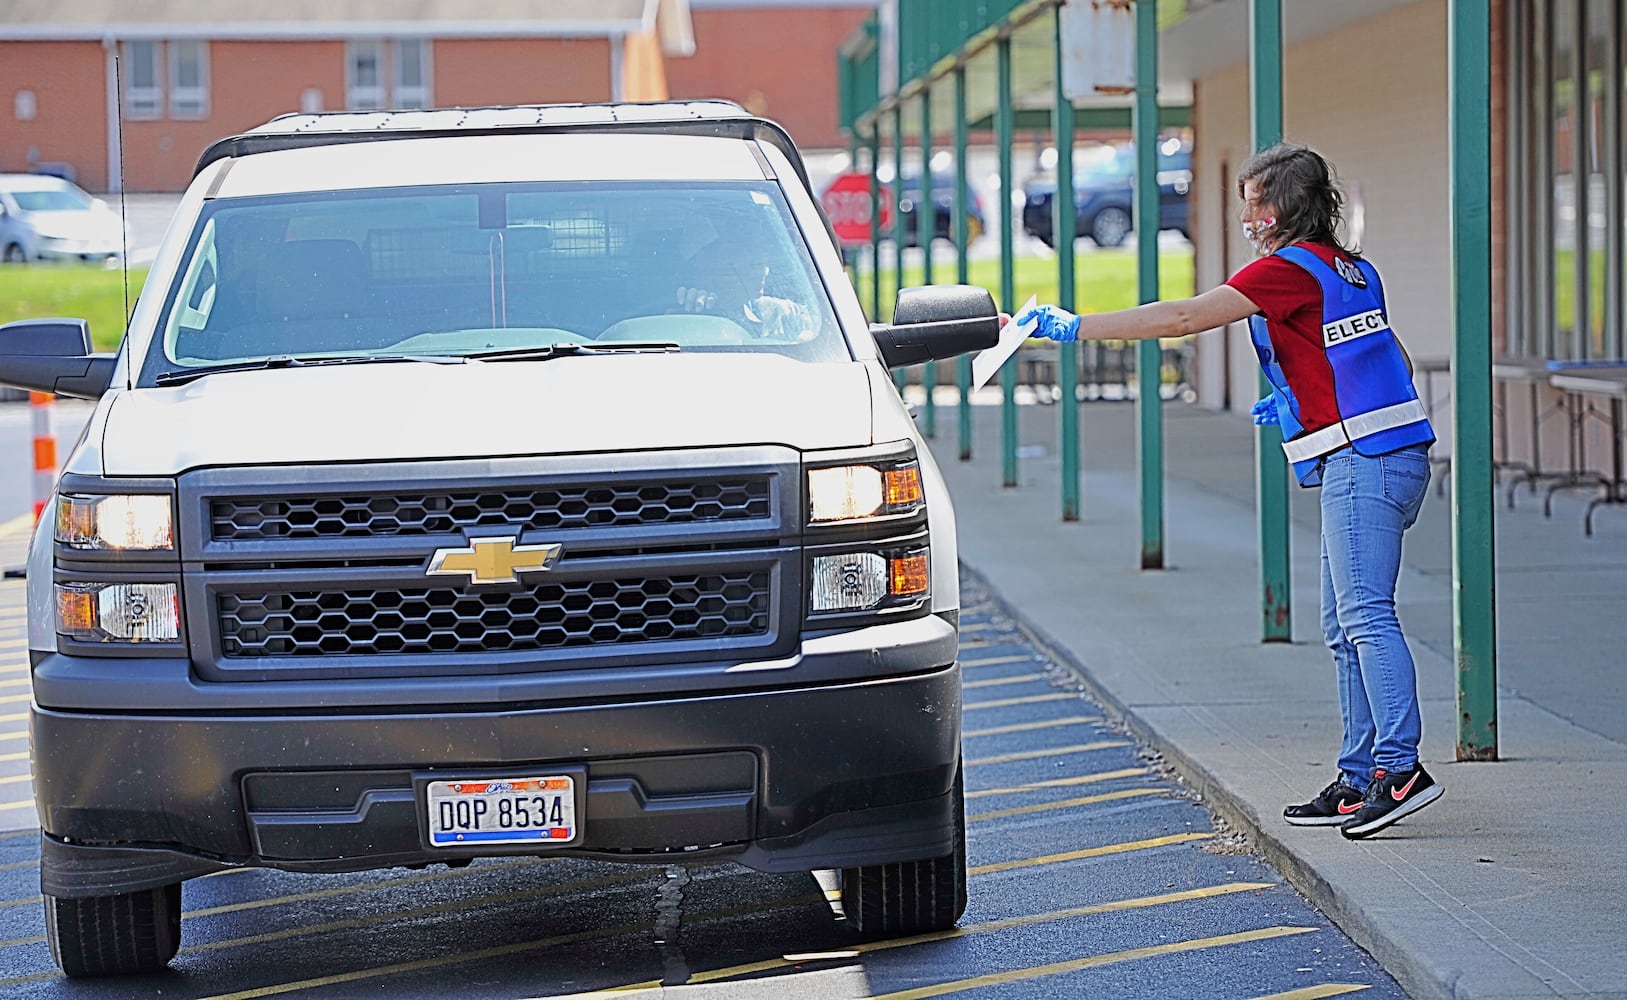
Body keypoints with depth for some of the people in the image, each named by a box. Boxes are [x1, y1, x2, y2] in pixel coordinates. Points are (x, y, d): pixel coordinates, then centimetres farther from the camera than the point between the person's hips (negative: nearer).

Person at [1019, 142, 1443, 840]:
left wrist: (1075, 327, -10)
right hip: (1380, 457, 10)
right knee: (1344, 626, 10)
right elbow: (1392, 365, 25)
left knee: (1364, 615, -13)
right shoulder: (1350, 269, 18)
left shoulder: (1292, 269, -10)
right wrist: (1296, 399, 20)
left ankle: (1401, 767, -17)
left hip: (1365, 459, -10)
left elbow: (1184, 318, -13)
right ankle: (1359, 780, 11)